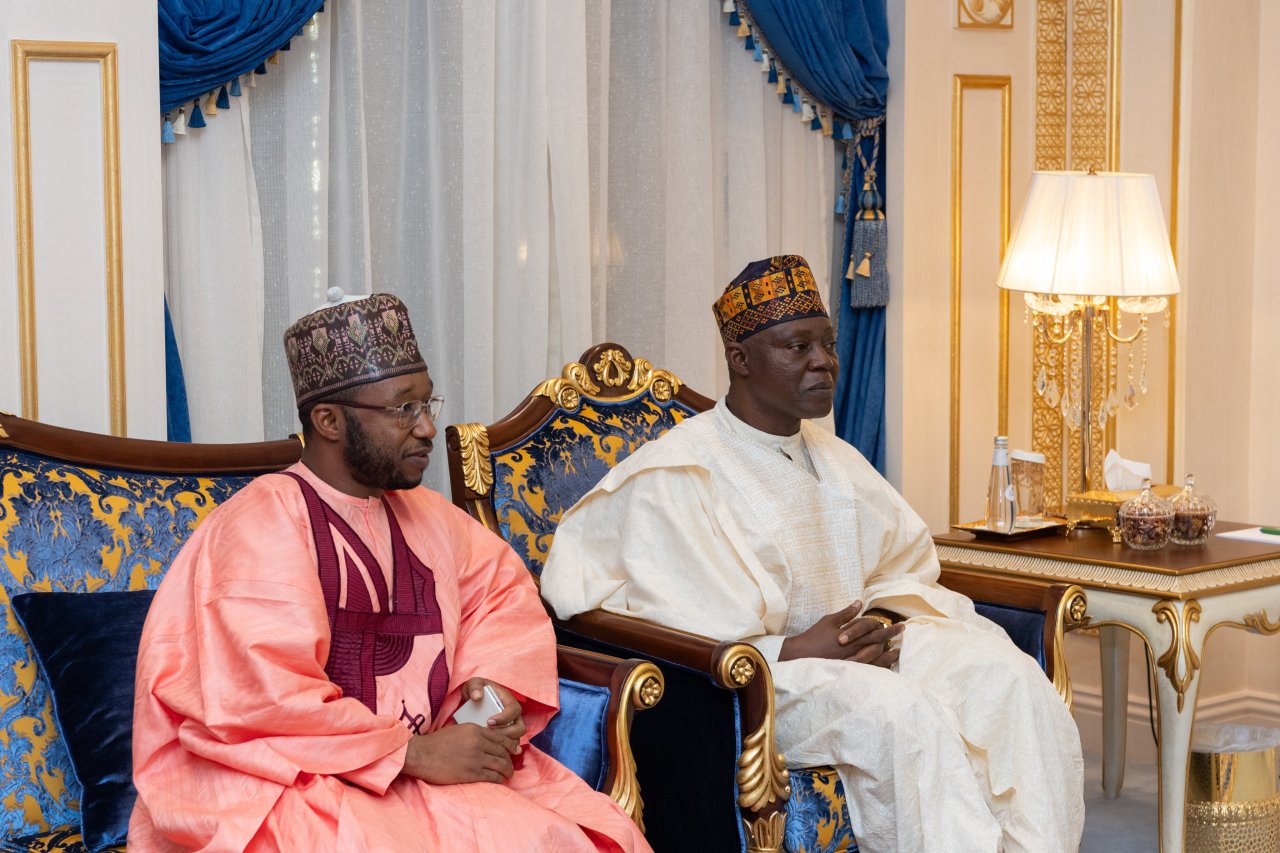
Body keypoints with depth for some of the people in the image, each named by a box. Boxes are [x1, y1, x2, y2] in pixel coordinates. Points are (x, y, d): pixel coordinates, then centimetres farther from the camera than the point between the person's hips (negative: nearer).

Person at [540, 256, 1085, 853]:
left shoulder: (834, 458, 18)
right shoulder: (675, 479, -7)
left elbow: (906, 565, 19)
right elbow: (682, 643, -13)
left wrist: (884, 621, -3)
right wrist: (794, 652, -20)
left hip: (856, 649, 7)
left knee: (1010, 675, -17)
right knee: (904, 714, -33)